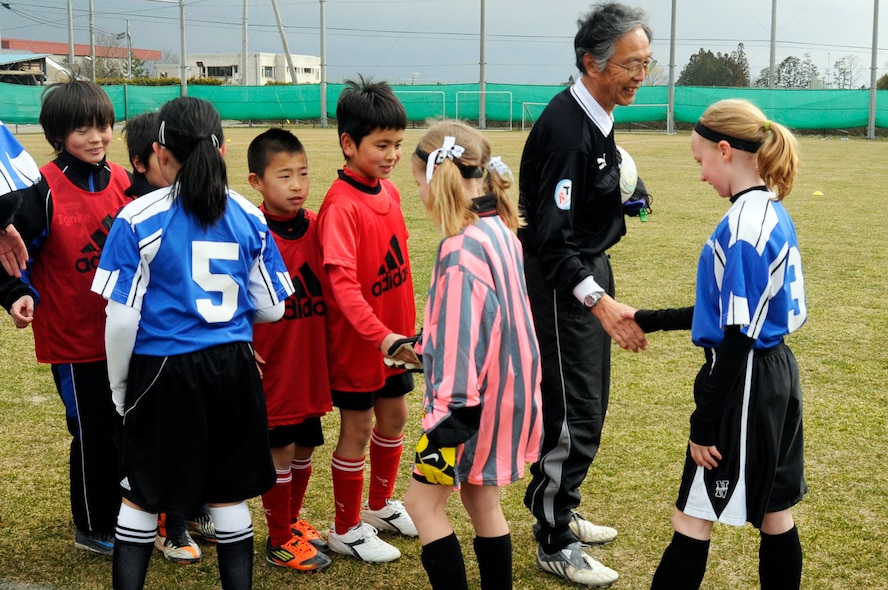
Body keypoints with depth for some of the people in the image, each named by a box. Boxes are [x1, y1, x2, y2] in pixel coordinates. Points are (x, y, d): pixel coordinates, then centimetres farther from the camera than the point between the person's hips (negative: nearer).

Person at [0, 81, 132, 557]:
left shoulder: (121, 180, 3)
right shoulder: (42, 190, -14)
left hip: (122, 334, 6)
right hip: (73, 338, -5)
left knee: (126, 428, 15)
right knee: (93, 434, 4)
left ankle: (122, 515, 33)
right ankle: (92, 528, 22)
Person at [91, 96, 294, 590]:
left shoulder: (137, 220, -10)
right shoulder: (248, 217, -1)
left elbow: (122, 318, -10)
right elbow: (270, 308, 4)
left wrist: (118, 386, 4)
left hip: (162, 371, -3)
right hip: (232, 369, 3)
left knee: (141, 496, 13)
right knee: (230, 495, 14)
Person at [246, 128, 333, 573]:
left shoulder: (317, 227, 0)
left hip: (312, 365, 5)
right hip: (272, 368, -5)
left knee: (304, 448, 17)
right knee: (280, 452, 6)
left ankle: (292, 520, 38)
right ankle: (279, 541, 22)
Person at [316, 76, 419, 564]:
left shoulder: (390, 192, 2)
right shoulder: (341, 205, -22)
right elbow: (342, 282, -30)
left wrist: (407, 327, 13)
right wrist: (380, 335, -39)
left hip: (394, 334, 7)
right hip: (357, 340, -7)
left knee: (393, 417, 19)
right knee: (356, 429, 5)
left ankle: (381, 506, 39)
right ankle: (346, 530, 22)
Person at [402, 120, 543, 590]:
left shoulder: (462, 250, -23)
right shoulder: (501, 232, 5)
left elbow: (461, 346, -25)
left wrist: (445, 424, -22)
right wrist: (424, 347, 24)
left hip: (475, 404, -9)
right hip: (505, 394, 9)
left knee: (422, 501, 5)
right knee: (481, 500, 19)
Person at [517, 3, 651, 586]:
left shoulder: (596, 118, 6)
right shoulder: (566, 128, -24)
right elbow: (551, 239, -29)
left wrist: (621, 198, 3)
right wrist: (600, 302, -37)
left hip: (589, 272, 10)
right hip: (563, 282, -10)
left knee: (585, 404, 19)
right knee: (575, 413, -4)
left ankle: (556, 510, 35)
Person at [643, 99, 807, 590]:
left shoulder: (743, 225, -19)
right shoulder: (773, 214, 9)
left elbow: (738, 335, -20)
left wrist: (705, 423, -16)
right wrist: (649, 320, 19)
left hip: (744, 383, -9)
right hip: (775, 375, 9)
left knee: (692, 519, 0)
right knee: (773, 513, 17)